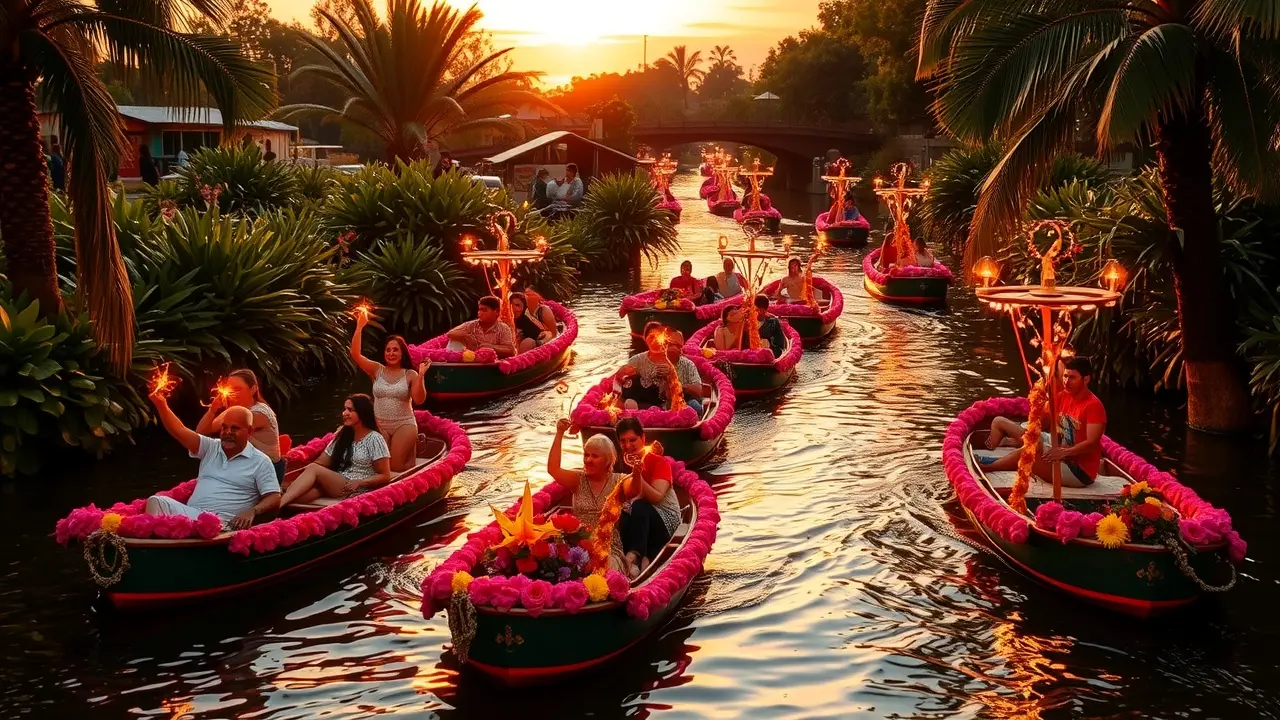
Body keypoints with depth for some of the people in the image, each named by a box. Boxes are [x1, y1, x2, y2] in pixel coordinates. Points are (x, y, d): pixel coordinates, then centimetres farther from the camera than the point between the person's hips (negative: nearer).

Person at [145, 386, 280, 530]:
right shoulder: (211, 448, 19)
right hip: (190, 513, 5)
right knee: (156, 501, -19)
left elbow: (274, 499, 0)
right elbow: (179, 431, 7)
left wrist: (252, 511, -20)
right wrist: (161, 405, -8)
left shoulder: (260, 462, 7)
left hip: (222, 522, -5)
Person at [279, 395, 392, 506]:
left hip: (358, 491, -6)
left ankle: (278, 505, -37)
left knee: (313, 469, -24)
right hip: (334, 486, 6)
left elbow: (385, 476, -4)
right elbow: (320, 463, 13)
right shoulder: (342, 435, 17)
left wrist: (358, 483, -17)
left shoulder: (374, 439, -3)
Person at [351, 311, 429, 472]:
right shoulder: (377, 370, 0)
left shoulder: (410, 374, -4)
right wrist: (359, 328, -18)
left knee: (397, 467, -6)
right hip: (379, 425, 3)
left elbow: (419, 400, -13)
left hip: (404, 425, -3)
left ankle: (411, 447, 27)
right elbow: (355, 354, -10)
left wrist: (421, 376, -25)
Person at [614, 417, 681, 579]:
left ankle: (632, 556, -49)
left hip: (665, 520, -3)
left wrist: (638, 476, -36)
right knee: (625, 515, -34)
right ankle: (643, 558, -44)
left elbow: (657, 497, -22)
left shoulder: (658, 462, -8)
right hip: (639, 521, 3)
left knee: (638, 508, -35)